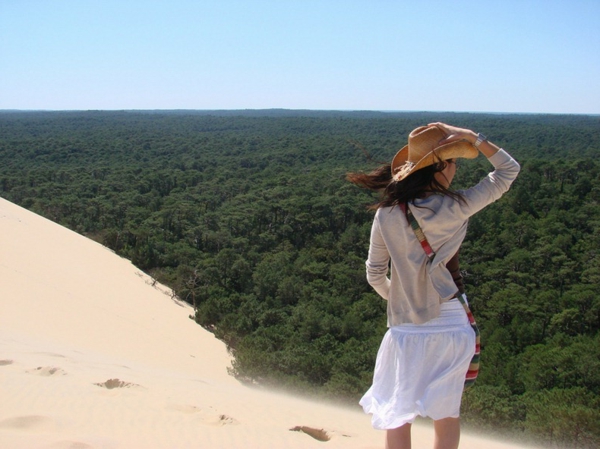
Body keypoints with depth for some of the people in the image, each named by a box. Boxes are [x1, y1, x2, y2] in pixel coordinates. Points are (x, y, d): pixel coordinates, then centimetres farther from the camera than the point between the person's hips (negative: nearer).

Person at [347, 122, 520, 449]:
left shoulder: (387, 215, -5)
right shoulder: (456, 207, -11)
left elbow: (375, 274, 2)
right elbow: (508, 170, 1)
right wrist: (474, 139, -4)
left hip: (405, 327, 1)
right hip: (450, 324, -1)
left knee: (397, 416, 11)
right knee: (447, 415, 15)